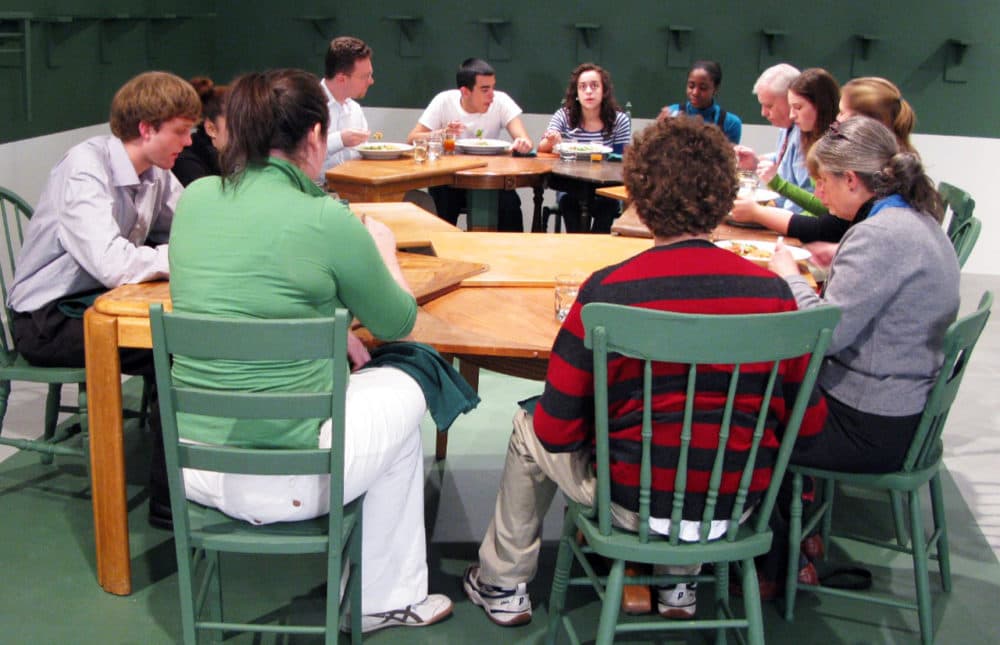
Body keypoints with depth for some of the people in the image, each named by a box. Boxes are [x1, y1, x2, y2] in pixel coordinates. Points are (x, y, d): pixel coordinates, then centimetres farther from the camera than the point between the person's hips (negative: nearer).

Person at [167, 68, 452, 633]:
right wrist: (383, 248, 18)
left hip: (191, 463, 6)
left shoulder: (195, 200, 0)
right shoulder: (327, 220, -16)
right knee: (401, 391, 22)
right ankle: (387, 598, 33)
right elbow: (398, 322, 1)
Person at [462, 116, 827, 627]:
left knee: (530, 431, 25)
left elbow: (557, 430, -13)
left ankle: (503, 584, 39)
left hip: (637, 505, -3)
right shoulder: (772, 291, -11)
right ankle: (680, 582, 44)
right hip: (739, 505, 3)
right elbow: (808, 423, -2)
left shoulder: (606, 293, -20)